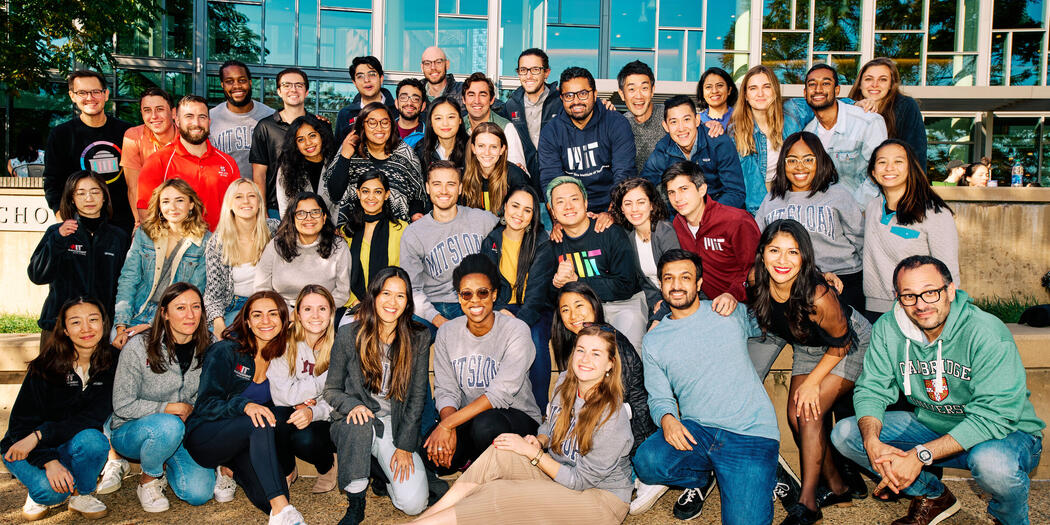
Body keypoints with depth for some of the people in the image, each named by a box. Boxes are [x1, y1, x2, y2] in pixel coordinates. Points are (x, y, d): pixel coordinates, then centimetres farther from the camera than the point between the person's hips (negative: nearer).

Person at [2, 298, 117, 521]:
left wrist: (40, 434, -26)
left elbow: (95, 417, -16)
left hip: (73, 445, 2)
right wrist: (49, 461, -29)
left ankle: (81, 495, -5)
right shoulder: (45, 367, -14)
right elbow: (20, 423, -13)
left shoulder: (111, 363, -9)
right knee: (50, 491, -31)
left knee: (92, 440, -33)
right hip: (27, 448, -2)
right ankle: (40, 494, 7)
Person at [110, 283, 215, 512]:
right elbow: (122, 406, -13)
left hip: (181, 431, 3)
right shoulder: (138, 347, -16)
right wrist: (166, 409, -21)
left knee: (199, 493, -18)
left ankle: (166, 465, 17)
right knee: (169, 425, -38)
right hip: (131, 431, -3)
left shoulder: (207, 347, -5)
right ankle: (148, 480, -6)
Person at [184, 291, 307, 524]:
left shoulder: (283, 356, 2)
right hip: (204, 439, -4)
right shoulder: (225, 351, -10)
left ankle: (232, 471, 9)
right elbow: (206, 405, -15)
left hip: (246, 442, 4)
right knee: (260, 421, -34)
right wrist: (245, 405, -34)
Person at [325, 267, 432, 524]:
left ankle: (385, 469, 18)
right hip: (356, 421, -1)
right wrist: (353, 405, -20)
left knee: (413, 503, -17)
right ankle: (355, 504, -17)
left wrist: (405, 446, -8)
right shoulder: (348, 336, -4)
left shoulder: (419, 338, -2)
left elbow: (417, 396, -1)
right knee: (360, 426, -39)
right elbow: (331, 390, 3)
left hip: (397, 424, 1)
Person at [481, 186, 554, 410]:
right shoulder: (490, 240, 4)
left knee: (536, 339, -33)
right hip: (498, 310, 2)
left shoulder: (542, 244, -4)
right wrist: (500, 311, -18)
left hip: (533, 312, -1)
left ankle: (540, 410, -18)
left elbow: (537, 293, -13)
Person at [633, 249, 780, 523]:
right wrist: (667, 418, -12)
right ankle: (700, 478, 6)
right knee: (646, 462, -27)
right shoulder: (653, 341, 9)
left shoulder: (730, 313, 5)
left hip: (749, 433, -2)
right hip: (695, 429, 2)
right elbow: (660, 397, 9)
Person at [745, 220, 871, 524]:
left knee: (811, 414, -16)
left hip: (851, 345, -6)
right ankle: (837, 488, 21)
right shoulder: (756, 283, -25)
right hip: (806, 347, 6)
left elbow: (841, 342, -21)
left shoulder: (819, 297, -39)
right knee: (797, 416, 2)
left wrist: (813, 381, -17)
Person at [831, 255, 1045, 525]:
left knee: (992, 461, -39)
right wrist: (872, 443, -30)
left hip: (1006, 434, -4)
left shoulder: (987, 332, -25)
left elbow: (994, 416, -29)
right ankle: (932, 495, 11)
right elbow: (871, 390, -8)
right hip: (931, 425, 5)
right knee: (844, 434, -10)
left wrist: (920, 455, -35)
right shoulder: (887, 329, -10)